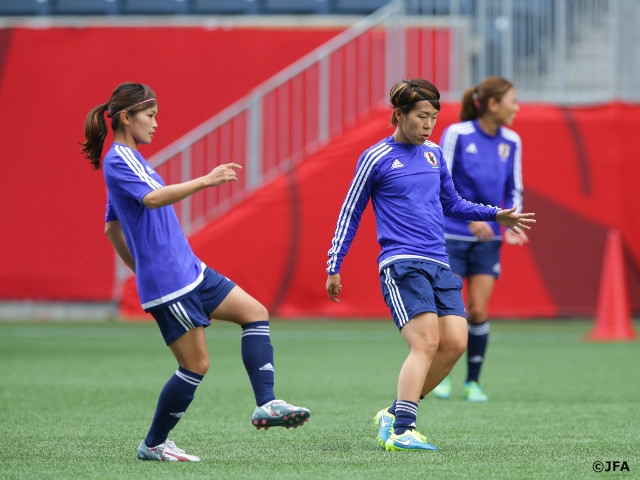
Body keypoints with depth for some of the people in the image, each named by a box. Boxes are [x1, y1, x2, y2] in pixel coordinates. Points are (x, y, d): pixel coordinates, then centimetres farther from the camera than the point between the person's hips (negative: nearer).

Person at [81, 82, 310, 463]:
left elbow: (112, 228, 25)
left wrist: (143, 270, 27)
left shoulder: (128, 159, 18)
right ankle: (153, 445, 6)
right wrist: (206, 181, -38)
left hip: (189, 270, 10)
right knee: (196, 364, -6)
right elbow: (153, 198, -33)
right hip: (168, 282, -10)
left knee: (255, 313, 2)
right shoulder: (119, 160, -13)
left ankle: (266, 405, -5)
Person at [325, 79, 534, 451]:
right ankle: (400, 431, -22)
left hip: (439, 266, 6)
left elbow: (452, 204, 29)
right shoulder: (376, 158, -1)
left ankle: (394, 415, 8)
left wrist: (496, 215, 17)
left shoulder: (434, 153, 16)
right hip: (401, 264, -6)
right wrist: (334, 267, 4)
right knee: (427, 341, -21)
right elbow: (350, 213, 6)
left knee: (455, 343, -6)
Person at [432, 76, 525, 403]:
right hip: (452, 237, -3)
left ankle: (473, 382, 9)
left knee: (479, 312, -2)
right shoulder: (456, 134, -11)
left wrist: (511, 225, -6)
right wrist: (470, 217, -20)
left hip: (487, 240, 3)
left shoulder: (511, 142, 3)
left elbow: (514, 191, 11)